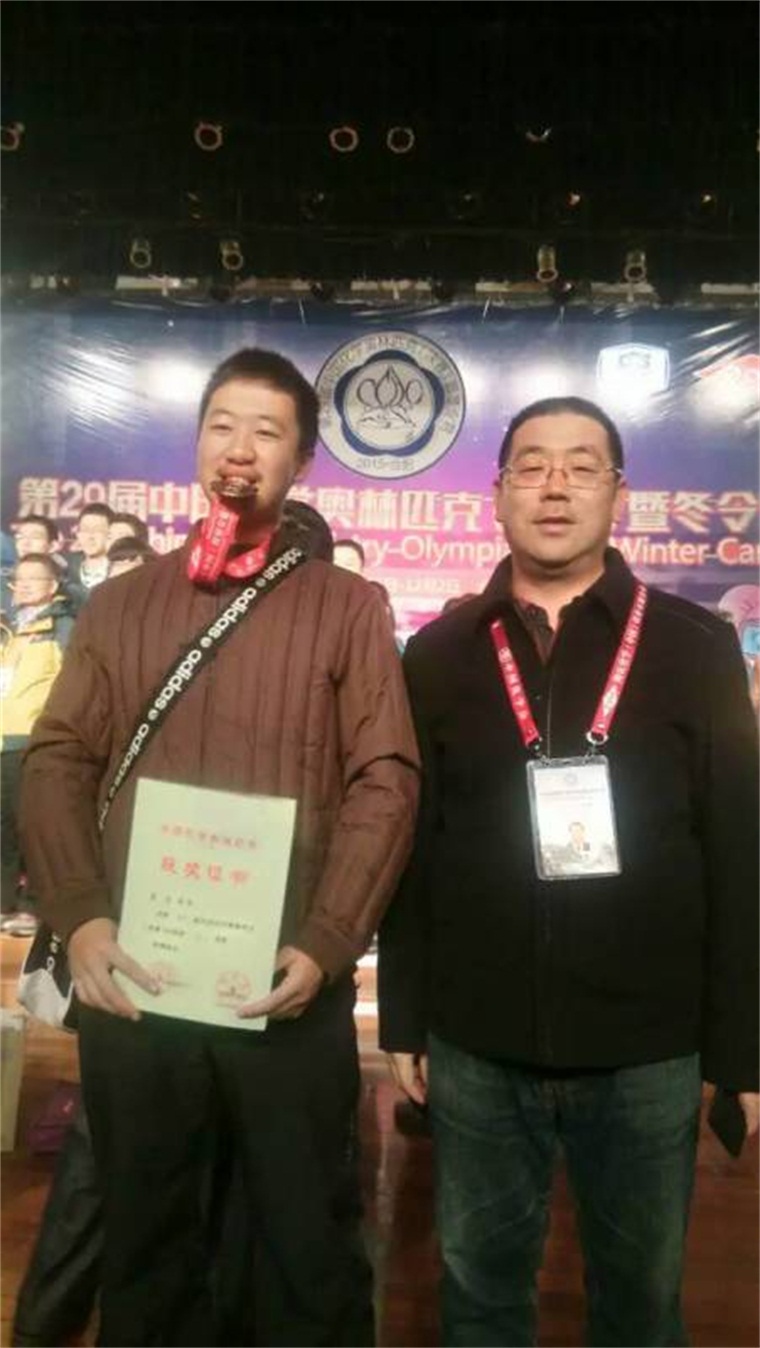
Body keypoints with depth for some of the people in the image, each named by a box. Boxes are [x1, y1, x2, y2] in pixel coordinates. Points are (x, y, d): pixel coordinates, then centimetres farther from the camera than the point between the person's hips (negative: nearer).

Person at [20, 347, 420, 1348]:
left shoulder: (346, 607, 3)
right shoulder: (120, 605, 10)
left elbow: (386, 780, -5)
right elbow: (56, 762, 5)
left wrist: (322, 944, -15)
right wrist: (80, 919, -10)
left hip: (291, 984, -2)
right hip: (132, 981, 3)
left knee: (308, 1239, 13)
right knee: (145, 1236, 19)